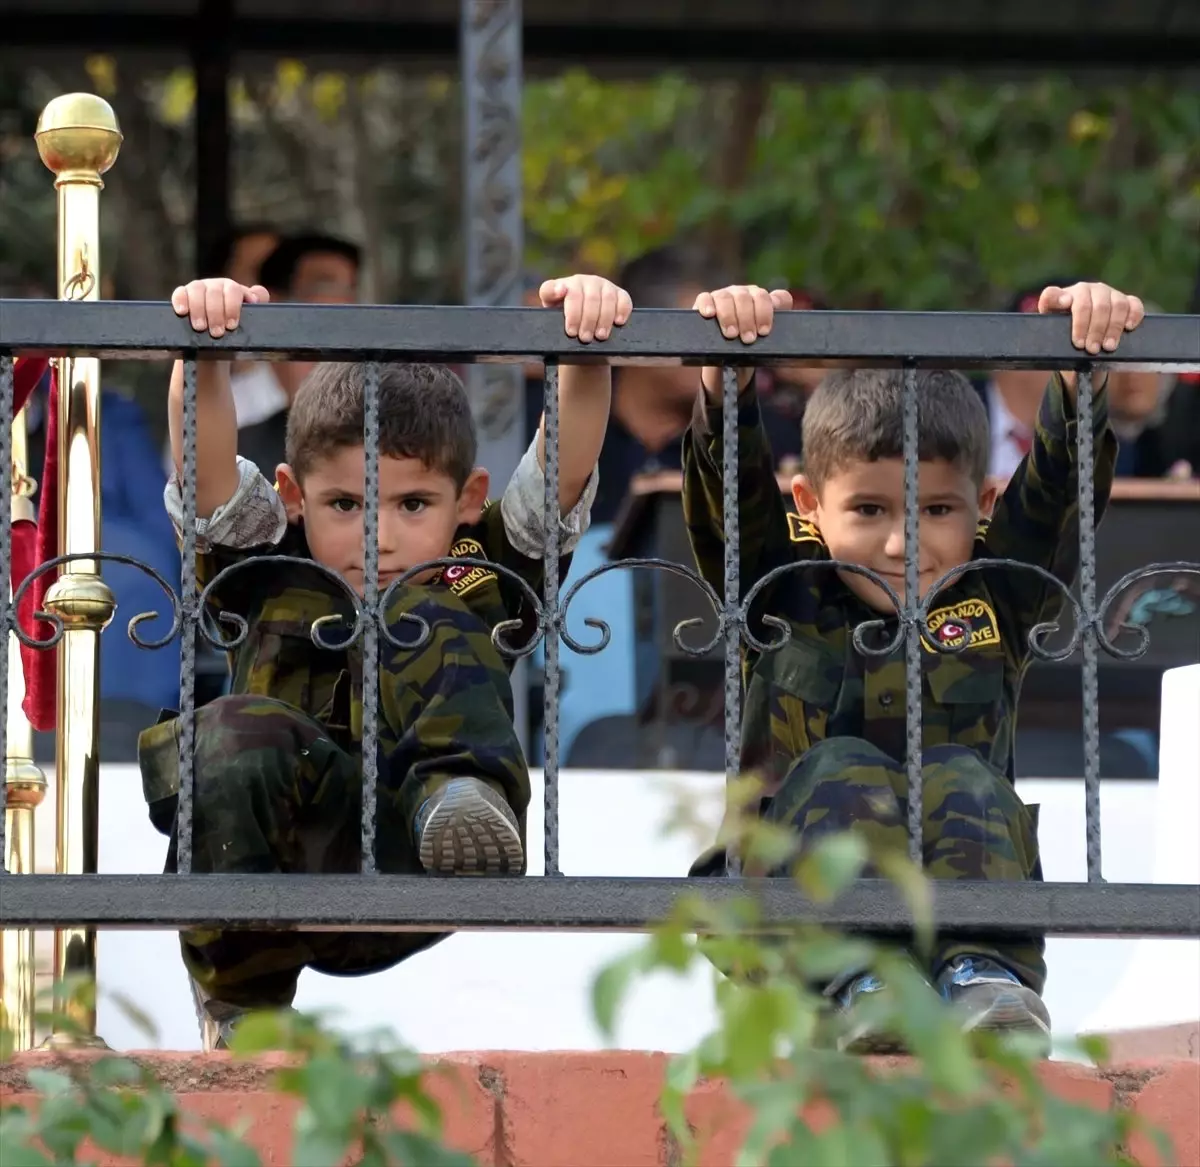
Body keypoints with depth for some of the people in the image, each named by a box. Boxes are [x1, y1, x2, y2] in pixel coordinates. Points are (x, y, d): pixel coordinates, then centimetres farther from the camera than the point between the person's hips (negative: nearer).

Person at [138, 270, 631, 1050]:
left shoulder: (483, 581, 14)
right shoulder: (272, 578, 14)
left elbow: (565, 467, 0)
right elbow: (206, 464, -3)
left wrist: (586, 348, -16)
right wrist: (203, 349, -19)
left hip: (419, 876, -1)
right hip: (282, 879, 1)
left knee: (423, 623, -16)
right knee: (238, 734, -34)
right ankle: (241, 1008, -18)